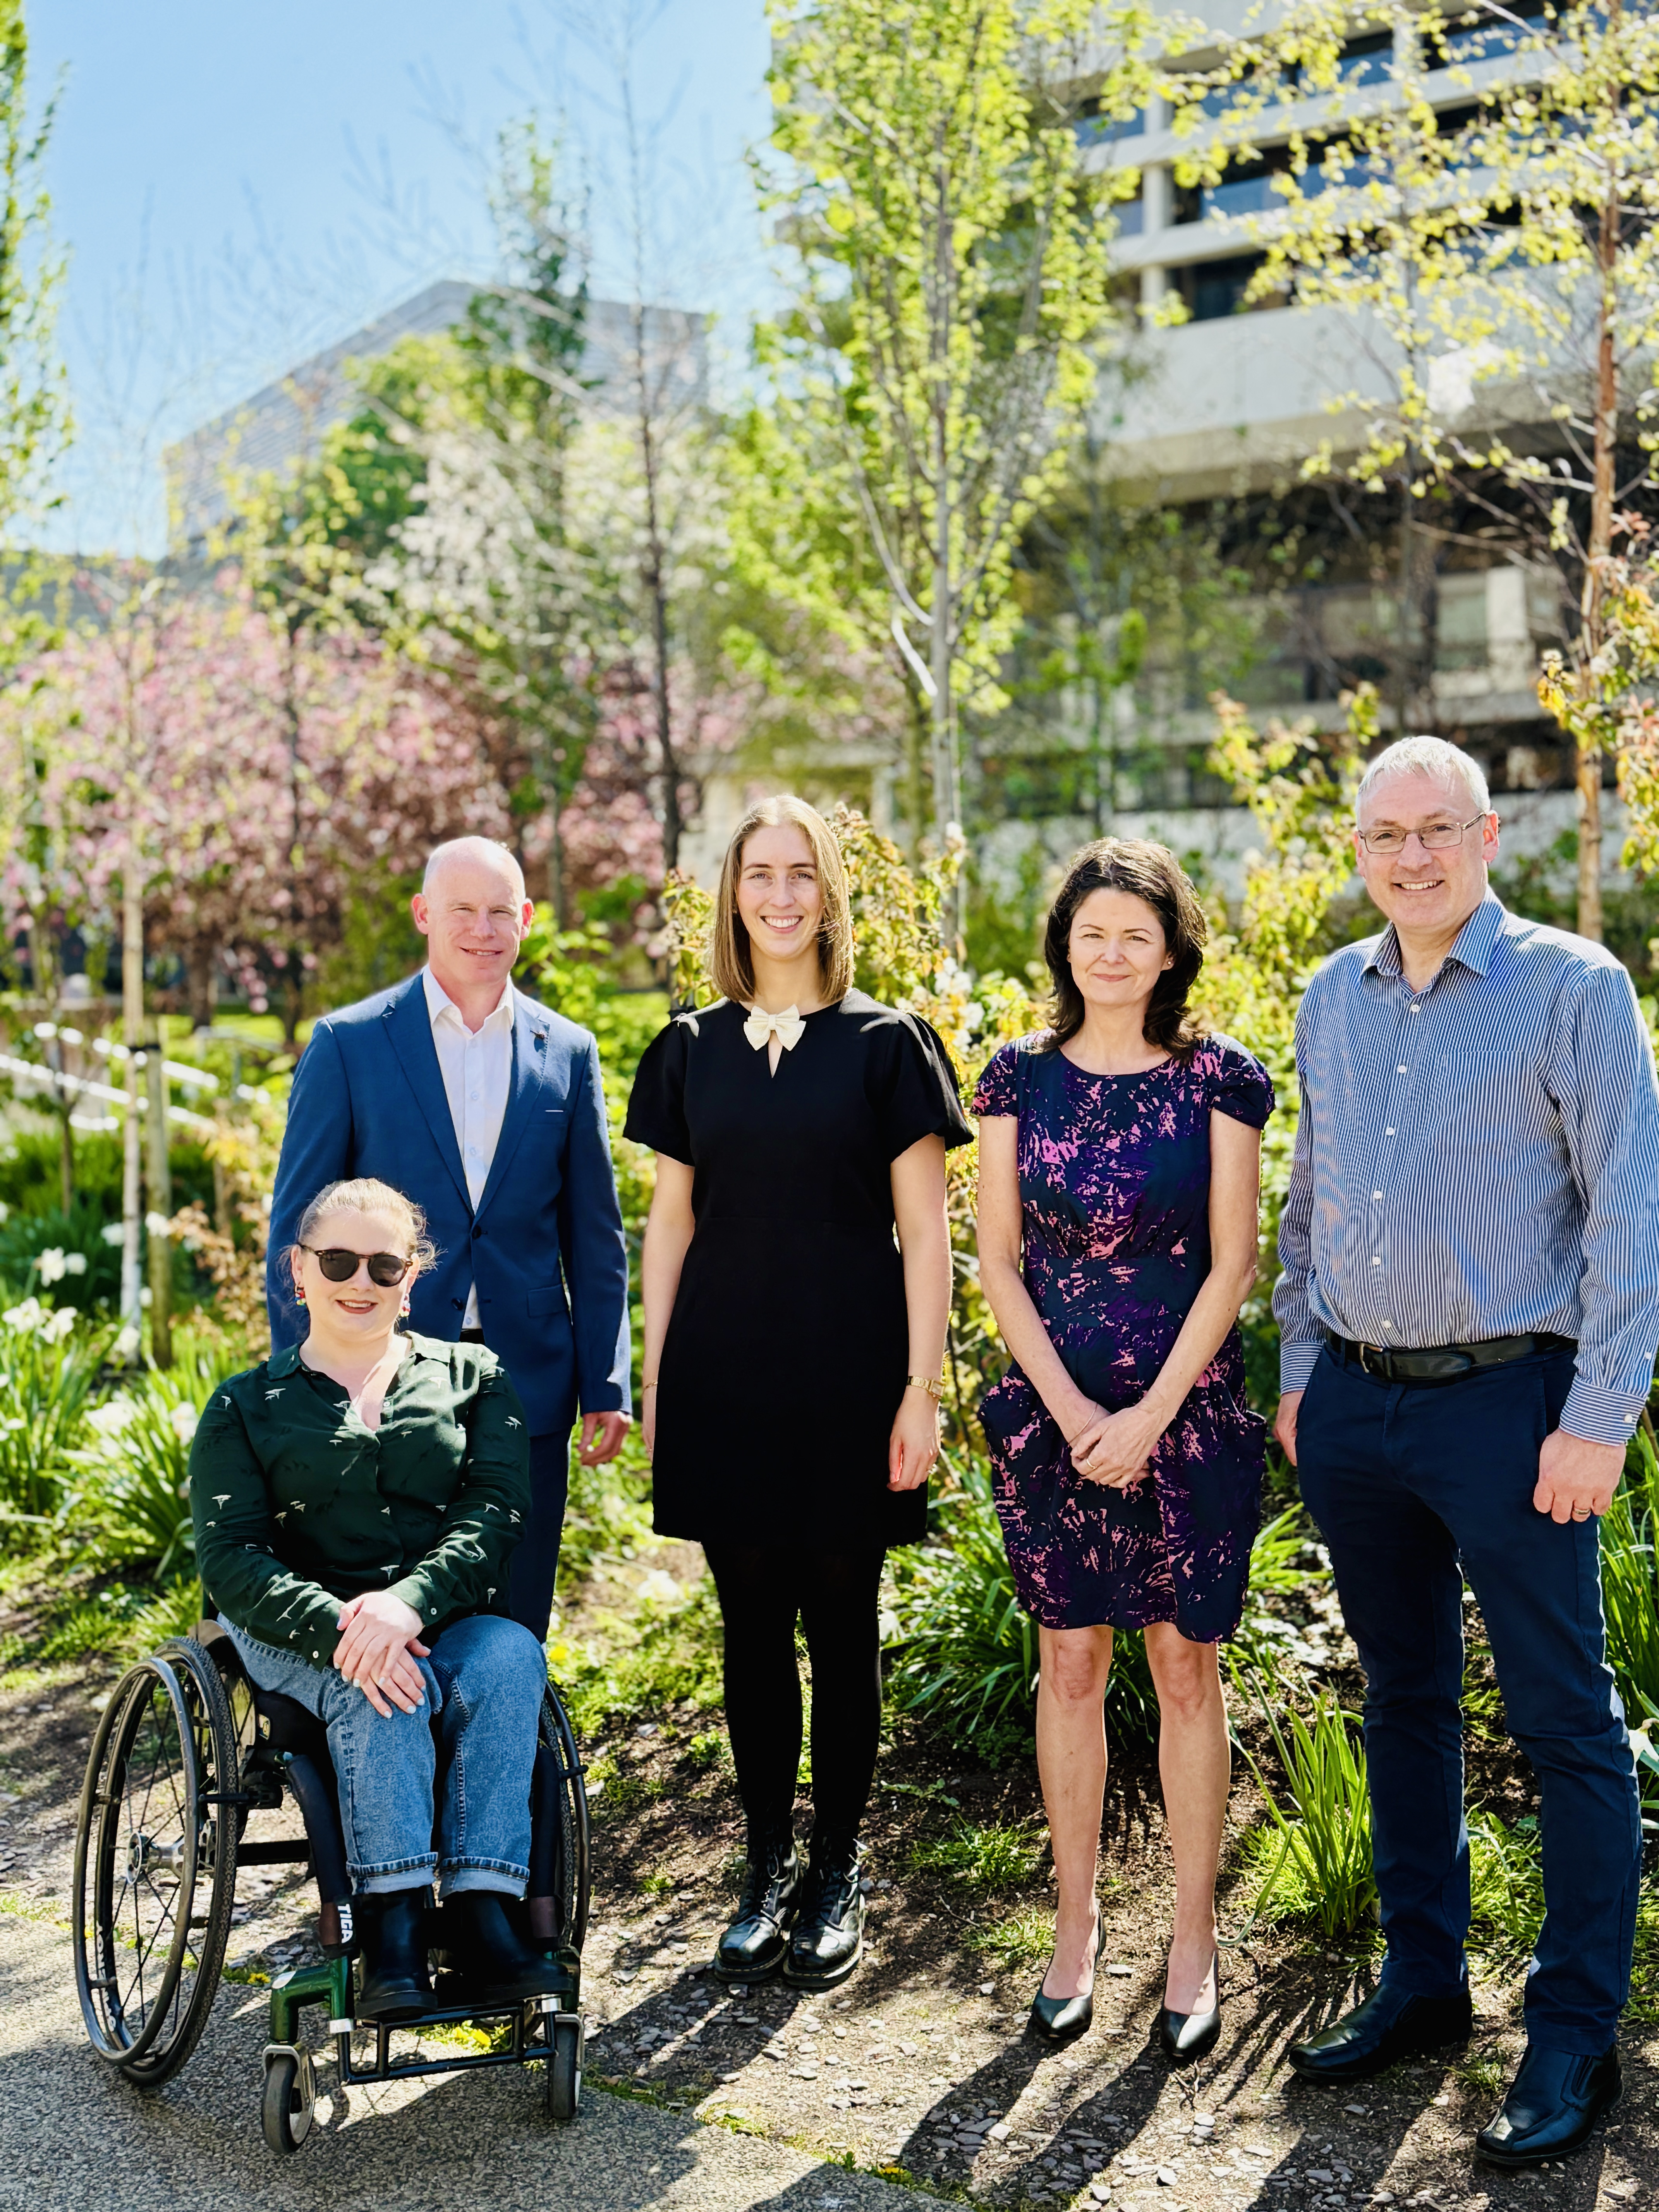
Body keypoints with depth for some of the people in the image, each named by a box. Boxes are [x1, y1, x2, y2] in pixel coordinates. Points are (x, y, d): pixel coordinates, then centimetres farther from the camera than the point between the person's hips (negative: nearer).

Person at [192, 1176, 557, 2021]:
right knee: (381, 1688, -35)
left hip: (446, 1619, 1)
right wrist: (338, 1628, -22)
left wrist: (407, 1602, -22)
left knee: (511, 1656, -32)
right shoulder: (245, 1406, 12)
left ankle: (480, 1913, -35)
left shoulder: (471, 1377, 14)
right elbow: (229, 1557, -2)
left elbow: (496, 1510, -1)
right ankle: (392, 1925, -35)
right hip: (297, 1632, -1)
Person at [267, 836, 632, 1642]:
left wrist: (606, 1387, 5)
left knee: (515, 1629, 7)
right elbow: (296, 1227, 1)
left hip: (527, 1389, 2)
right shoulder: (348, 1043, 0)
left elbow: (595, 1235, 10)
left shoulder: (567, 1053, 7)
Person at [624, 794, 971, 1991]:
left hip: (846, 1373, -2)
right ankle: (769, 1865, 22)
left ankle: (839, 1873, 20)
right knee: (752, 1623, 9)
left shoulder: (886, 1042, 0)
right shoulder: (693, 1048, 8)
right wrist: (654, 1380, 6)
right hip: (725, 1375, 3)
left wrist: (923, 1387, -8)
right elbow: (671, 1221, 11)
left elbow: (925, 1229, -2)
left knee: (842, 1624, 5)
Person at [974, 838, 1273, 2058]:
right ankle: (1076, 1923, 20)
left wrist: (1150, 1418, -10)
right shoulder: (1021, 1075, 3)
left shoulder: (1219, 1076, -2)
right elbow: (998, 1258, 3)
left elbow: (1233, 1261, -4)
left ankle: (1194, 1942, 14)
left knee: (1186, 1669, 3)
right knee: (1070, 1661, 7)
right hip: (1052, 1409, 2)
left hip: (1187, 1409, -1)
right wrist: (1070, 1408, -6)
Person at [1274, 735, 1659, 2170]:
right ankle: (1424, 1983, 29)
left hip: (1507, 1403, -5)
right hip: (1357, 1405, 6)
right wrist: (1301, 1373, 13)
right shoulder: (1332, 1000, 10)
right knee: (1403, 1701, 15)